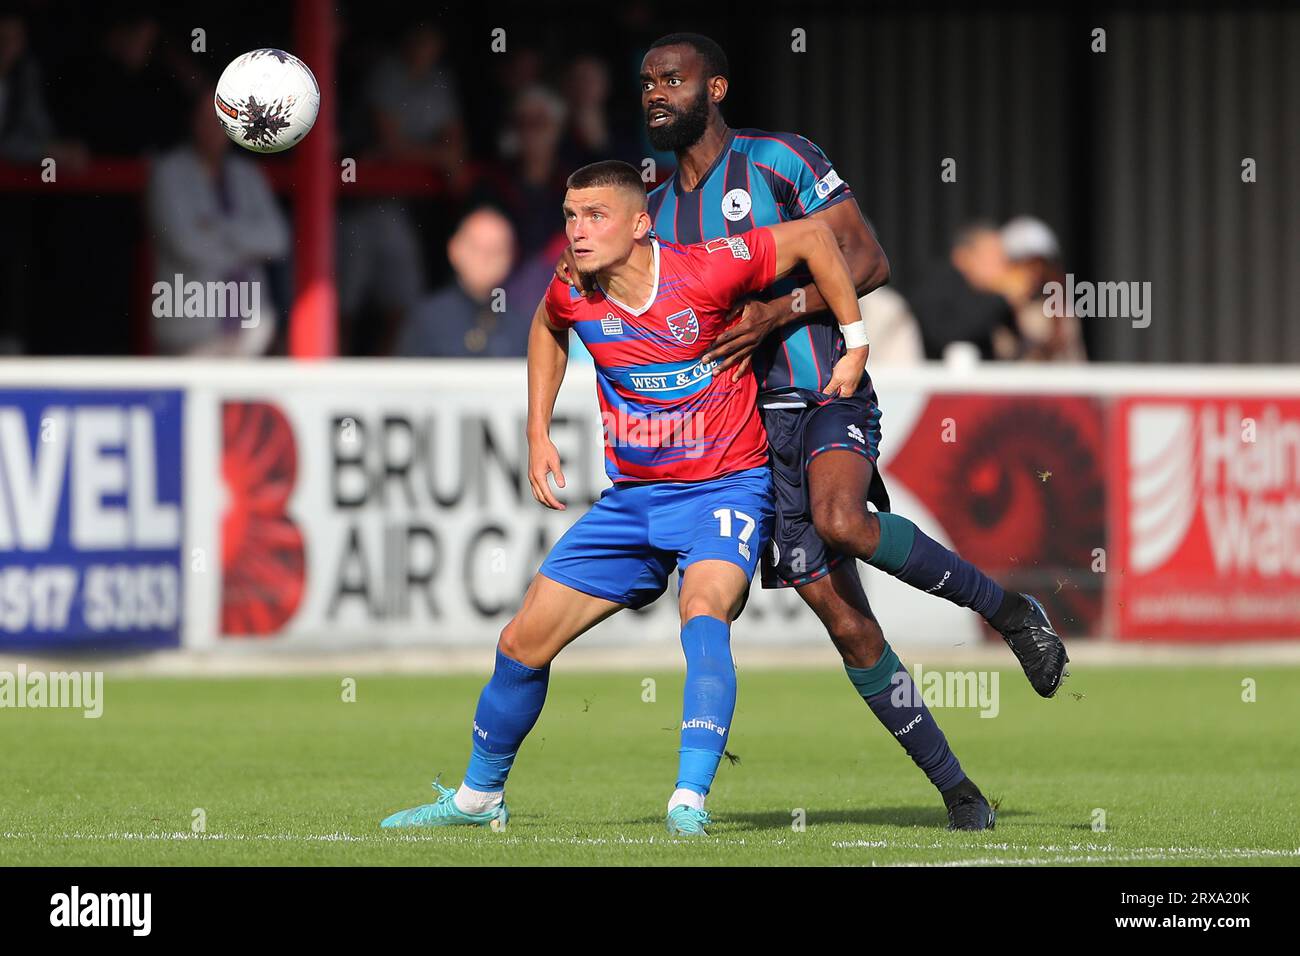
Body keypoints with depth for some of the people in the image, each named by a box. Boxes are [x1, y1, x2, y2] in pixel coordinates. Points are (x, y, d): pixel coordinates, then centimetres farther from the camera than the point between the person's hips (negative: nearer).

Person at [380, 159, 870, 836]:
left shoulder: (704, 270, -20)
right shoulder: (573, 293, -6)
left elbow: (814, 237, -9)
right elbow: (547, 326, 20)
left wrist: (856, 345, -7)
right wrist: (538, 434, 14)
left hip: (725, 485, -5)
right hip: (634, 495, 5)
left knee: (704, 608, -35)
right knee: (523, 641, 5)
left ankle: (690, 801, -41)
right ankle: (477, 798, 27)